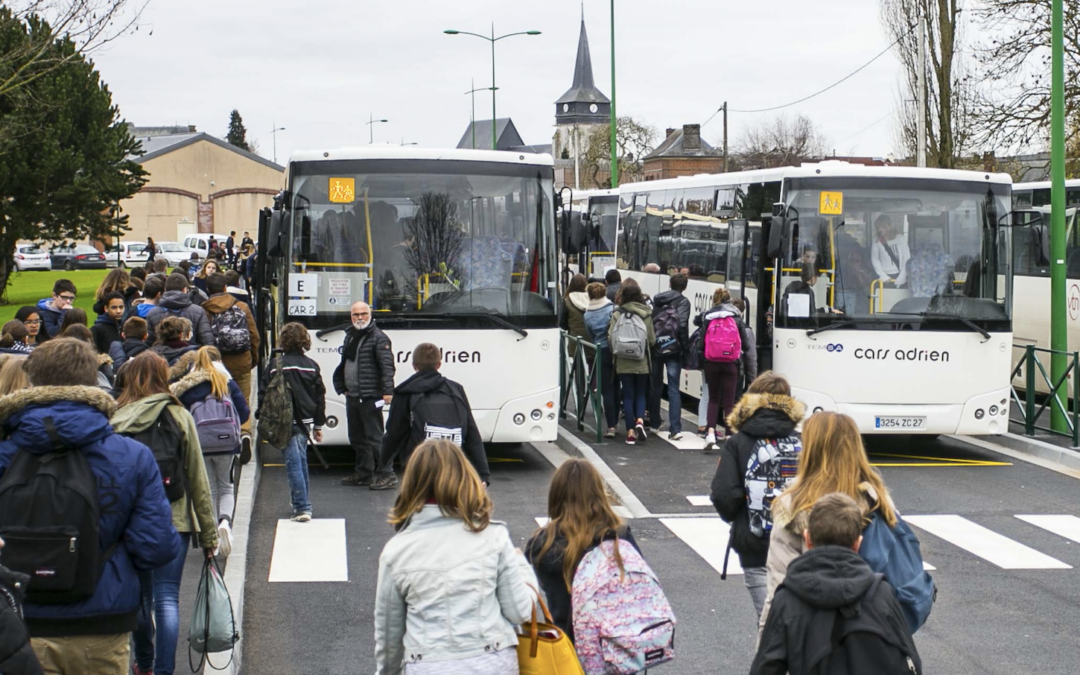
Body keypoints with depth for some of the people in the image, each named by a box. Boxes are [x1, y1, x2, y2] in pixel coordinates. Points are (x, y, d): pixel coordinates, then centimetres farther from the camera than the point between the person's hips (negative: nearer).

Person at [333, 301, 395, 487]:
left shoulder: (378, 338, -10)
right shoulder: (350, 336, 16)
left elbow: (387, 366, -17)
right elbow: (343, 365, 23)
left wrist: (387, 391, -24)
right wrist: (341, 388, 16)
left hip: (370, 398, -9)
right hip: (352, 397, 9)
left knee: (374, 437, -8)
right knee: (357, 438, 14)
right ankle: (363, 473, 23)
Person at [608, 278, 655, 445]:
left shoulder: (617, 314, -8)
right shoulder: (645, 313, -5)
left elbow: (611, 338, -8)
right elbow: (652, 339, -2)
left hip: (623, 362, 0)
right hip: (642, 362, 0)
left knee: (628, 395, 7)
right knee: (640, 394, 14)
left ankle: (630, 432, 5)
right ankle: (640, 421, -9)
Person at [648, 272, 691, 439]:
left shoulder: (657, 300, 10)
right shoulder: (683, 302, -4)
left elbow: (650, 322, 6)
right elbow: (682, 325, -15)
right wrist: (685, 345, -6)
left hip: (655, 348, 4)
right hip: (673, 350, -4)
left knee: (655, 387, 17)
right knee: (674, 389, -5)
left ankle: (655, 423, 27)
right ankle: (675, 428, -13)